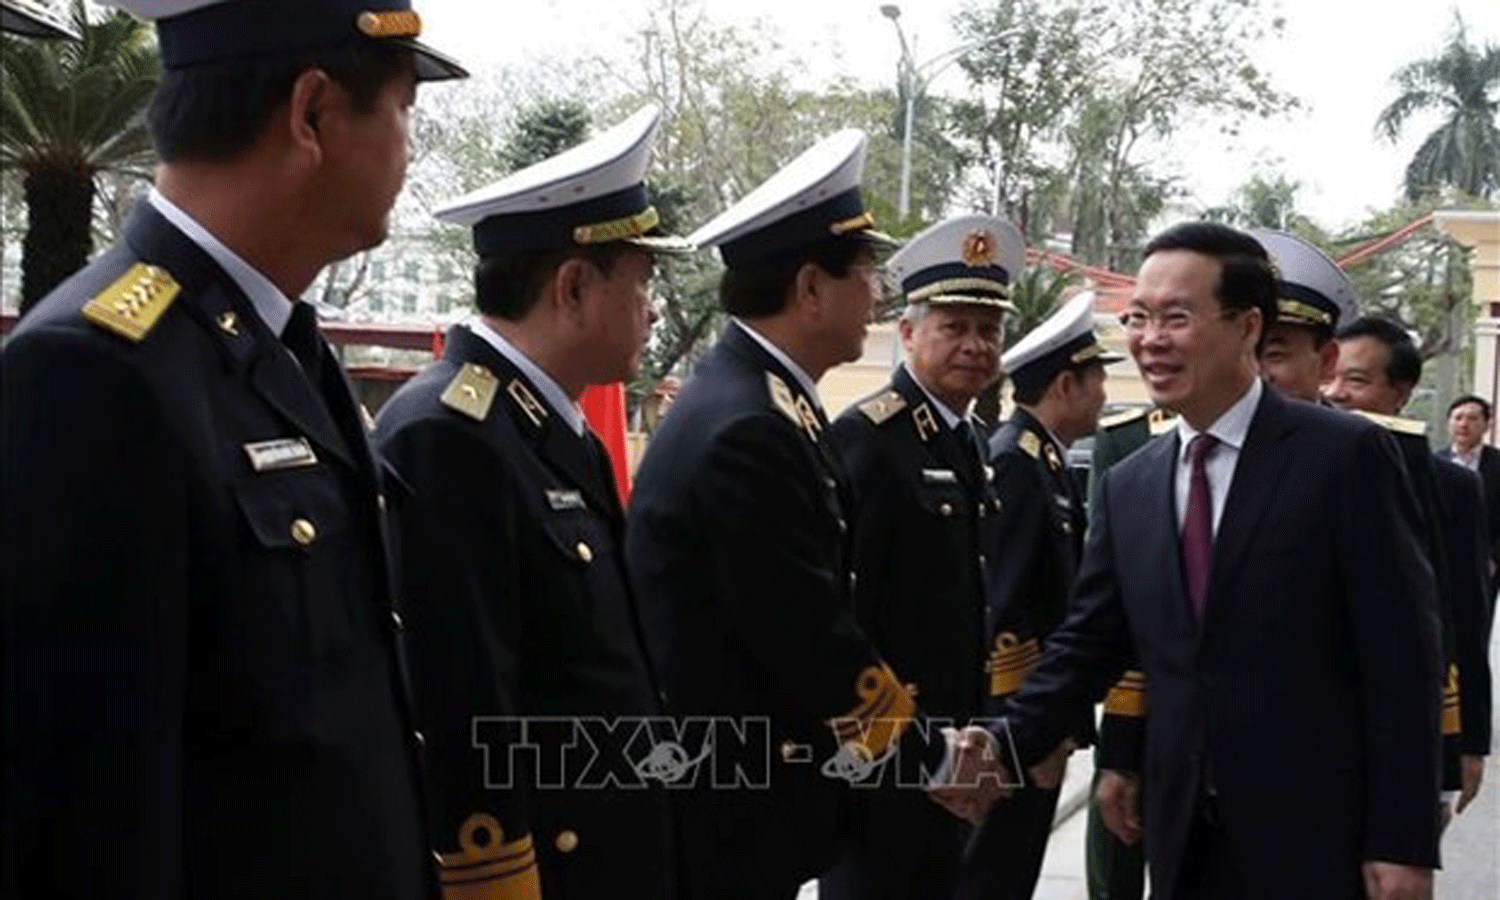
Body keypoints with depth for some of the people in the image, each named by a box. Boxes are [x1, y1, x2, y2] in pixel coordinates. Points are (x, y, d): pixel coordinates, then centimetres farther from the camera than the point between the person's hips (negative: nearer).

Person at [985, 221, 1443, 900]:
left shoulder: (1345, 454, -8)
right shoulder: (1128, 487, 8)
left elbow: (1401, 655, -9)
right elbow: (1087, 646, 9)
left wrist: (1404, 843, -12)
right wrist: (1004, 748, -7)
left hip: (1318, 838, -5)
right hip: (1185, 841, 5)